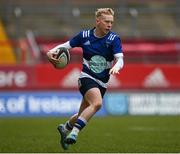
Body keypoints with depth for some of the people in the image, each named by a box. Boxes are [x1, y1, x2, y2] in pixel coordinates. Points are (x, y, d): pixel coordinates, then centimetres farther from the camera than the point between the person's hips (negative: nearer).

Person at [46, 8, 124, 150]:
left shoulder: (114, 39, -6)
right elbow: (66, 45, 6)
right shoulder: (84, 36, -4)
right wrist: (52, 51, -13)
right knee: (97, 103, -32)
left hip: (102, 83, 3)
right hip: (87, 78, -3)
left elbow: (120, 59, -17)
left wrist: (115, 67, -39)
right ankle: (74, 132, -29)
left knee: (83, 115, 12)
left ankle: (65, 128, 43)